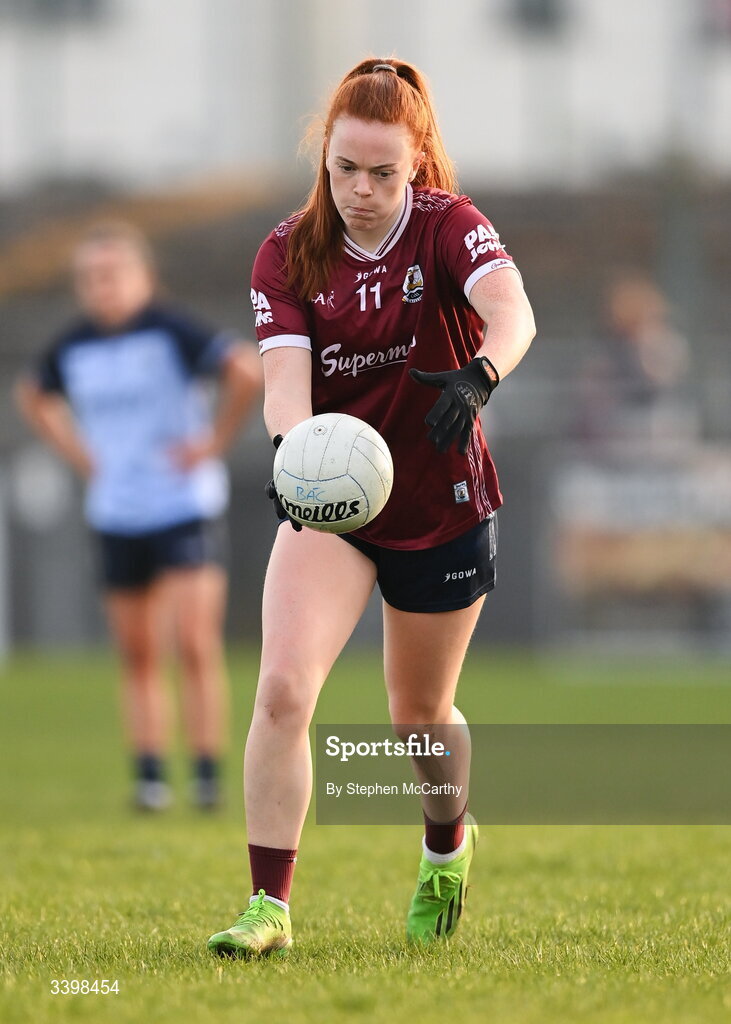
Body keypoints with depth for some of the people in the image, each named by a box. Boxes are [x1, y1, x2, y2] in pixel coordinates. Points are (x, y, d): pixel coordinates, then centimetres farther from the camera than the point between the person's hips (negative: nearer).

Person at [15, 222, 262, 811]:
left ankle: (209, 773, -7)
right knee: (139, 658, 6)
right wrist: (81, 456, 13)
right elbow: (35, 397, 25)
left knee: (196, 645, -13)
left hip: (186, 512, -5)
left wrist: (215, 441, -15)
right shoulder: (74, 348, 4)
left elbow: (247, 370, -20)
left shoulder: (172, 332, -13)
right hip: (116, 515, 5)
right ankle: (151, 777, 10)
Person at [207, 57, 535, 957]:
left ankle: (447, 844, 46)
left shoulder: (449, 228, -13)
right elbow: (286, 374, -19)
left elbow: (512, 314, -32)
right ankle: (269, 906, -14)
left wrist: (476, 377, -55)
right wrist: (292, 444, -42)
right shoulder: (289, 254, -7)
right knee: (282, 688, -19)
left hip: (442, 505, -1)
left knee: (420, 711, 13)